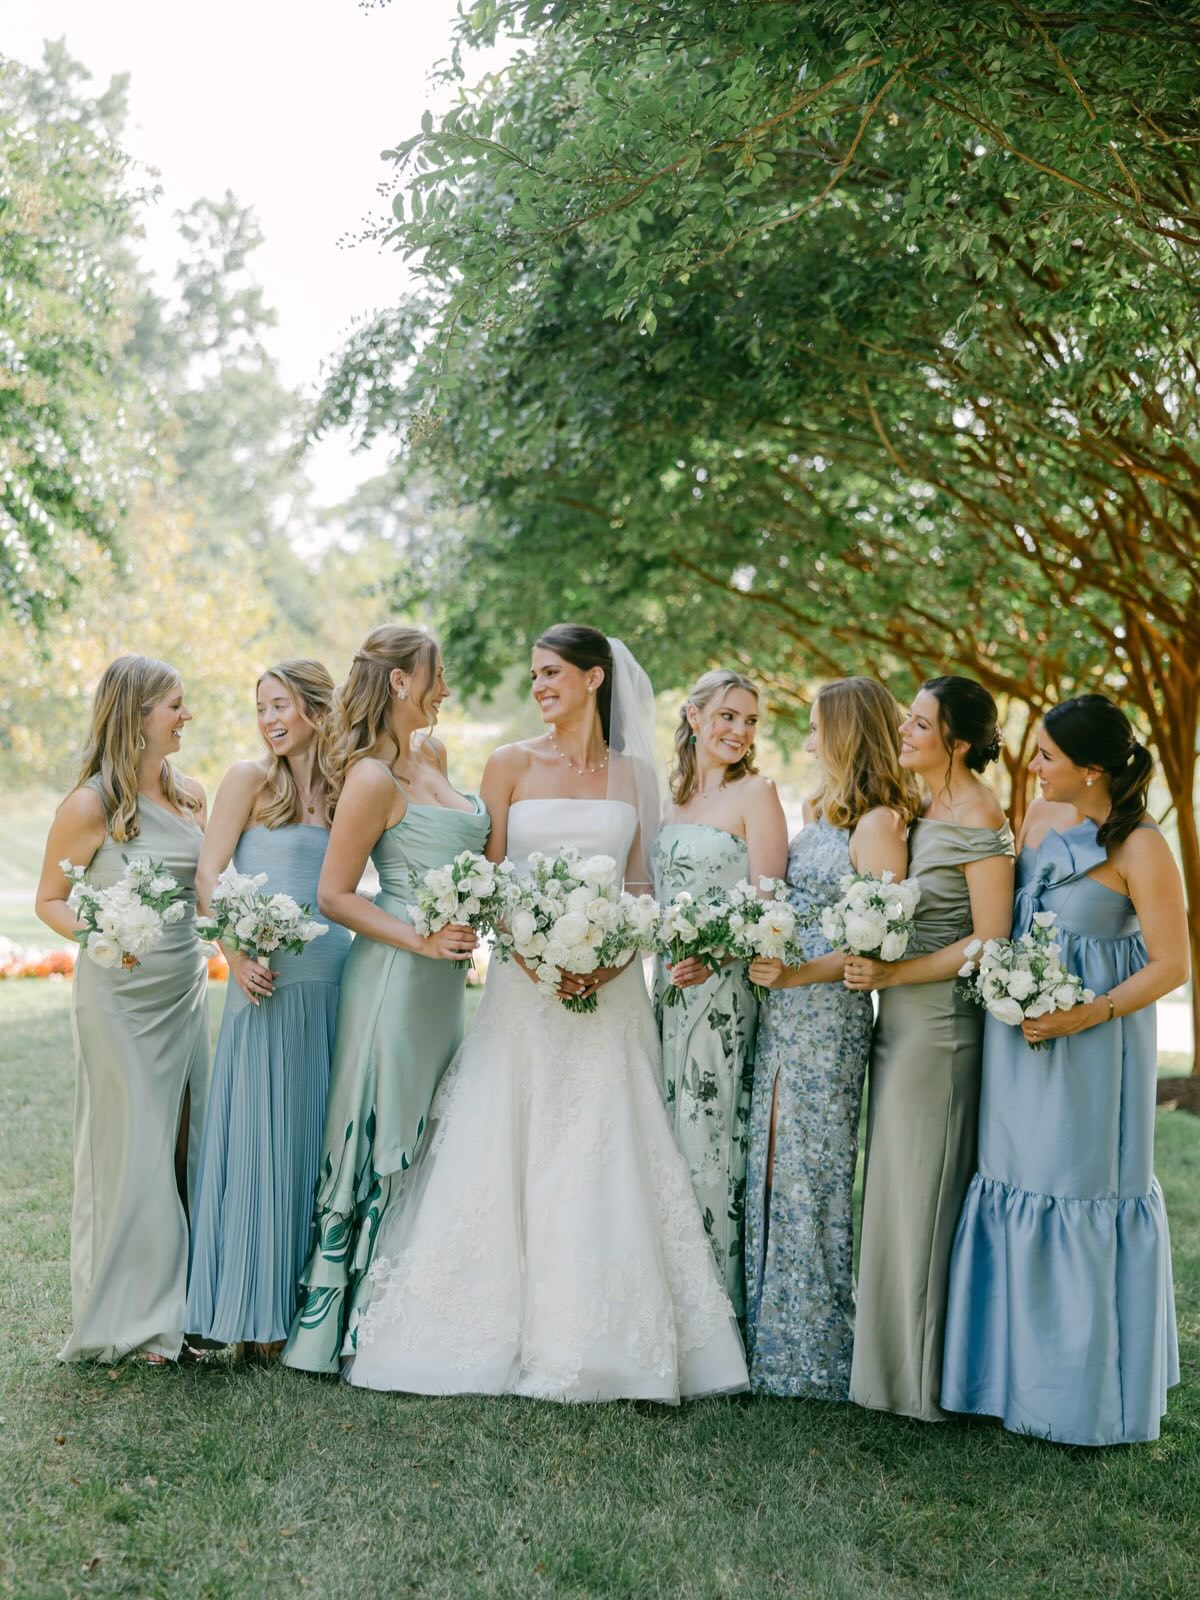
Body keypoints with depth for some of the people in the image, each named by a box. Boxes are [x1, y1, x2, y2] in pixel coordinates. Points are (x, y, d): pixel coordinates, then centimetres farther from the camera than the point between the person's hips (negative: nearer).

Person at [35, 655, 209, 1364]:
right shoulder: (90, 807, -11)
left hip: (186, 993, 6)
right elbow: (50, 899, -3)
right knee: (132, 1152, -1)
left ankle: (177, 1305, 20)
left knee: (187, 1145, 9)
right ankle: (129, 1319, 10)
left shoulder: (190, 795, 6)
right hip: (120, 998, -6)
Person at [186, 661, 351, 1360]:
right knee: (262, 1133, -1)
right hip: (270, 977, -4)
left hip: (334, 975, 4)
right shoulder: (250, 779, 0)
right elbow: (209, 873, -4)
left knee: (318, 1133, 8)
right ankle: (258, 1313, 7)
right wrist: (237, 954, -15)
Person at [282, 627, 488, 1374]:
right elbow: (334, 896, -14)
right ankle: (342, 1319, 8)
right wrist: (421, 941, -20)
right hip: (395, 977, -8)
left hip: (444, 980, 8)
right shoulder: (373, 777, -14)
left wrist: (464, 944, 16)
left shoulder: (434, 753, 11)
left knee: (427, 1138, 12)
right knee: (383, 1138, -3)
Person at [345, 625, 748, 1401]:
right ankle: (503, 1329, 5)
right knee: (508, 1153, -3)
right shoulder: (512, 764, 3)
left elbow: (640, 885, 9)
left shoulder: (634, 774, 8)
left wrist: (616, 955, -10)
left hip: (610, 986, 1)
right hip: (525, 981, -1)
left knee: (603, 1159, -1)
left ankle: (598, 1337, 6)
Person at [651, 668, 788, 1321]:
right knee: (667, 1138, 9)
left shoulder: (756, 794, -4)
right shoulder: (672, 797, 14)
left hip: (722, 989, -6)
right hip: (668, 986, 6)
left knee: (710, 1137, -5)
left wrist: (711, 954, -26)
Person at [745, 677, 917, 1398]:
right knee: (772, 1169, 9)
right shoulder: (816, 811, 15)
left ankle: (813, 1353, 10)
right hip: (782, 1011, 8)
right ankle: (774, 1336, 19)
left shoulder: (879, 823, -11)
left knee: (810, 1172, -1)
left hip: (830, 1011, -8)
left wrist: (794, 974, -21)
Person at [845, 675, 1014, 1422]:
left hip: (940, 1022, -8)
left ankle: (924, 1375, 10)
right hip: (899, 1021, 8)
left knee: (923, 1191, -1)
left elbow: (989, 941, -16)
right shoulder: (920, 812, 12)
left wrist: (892, 973, -18)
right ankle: (895, 1360, 20)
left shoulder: (980, 820, -13)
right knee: (894, 1187, 11)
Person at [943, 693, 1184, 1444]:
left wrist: (1087, 1015, -20)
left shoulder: (1141, 848, -15)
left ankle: (1091, 1390, 15)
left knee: (1086, 1192, 1)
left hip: (1095, 1041, -7)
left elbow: (1172, 964, -14)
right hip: (1021, 1035, 7)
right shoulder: (1039, 817, 5)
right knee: (1019, 1186, 11)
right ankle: (1024, 1368, 25)